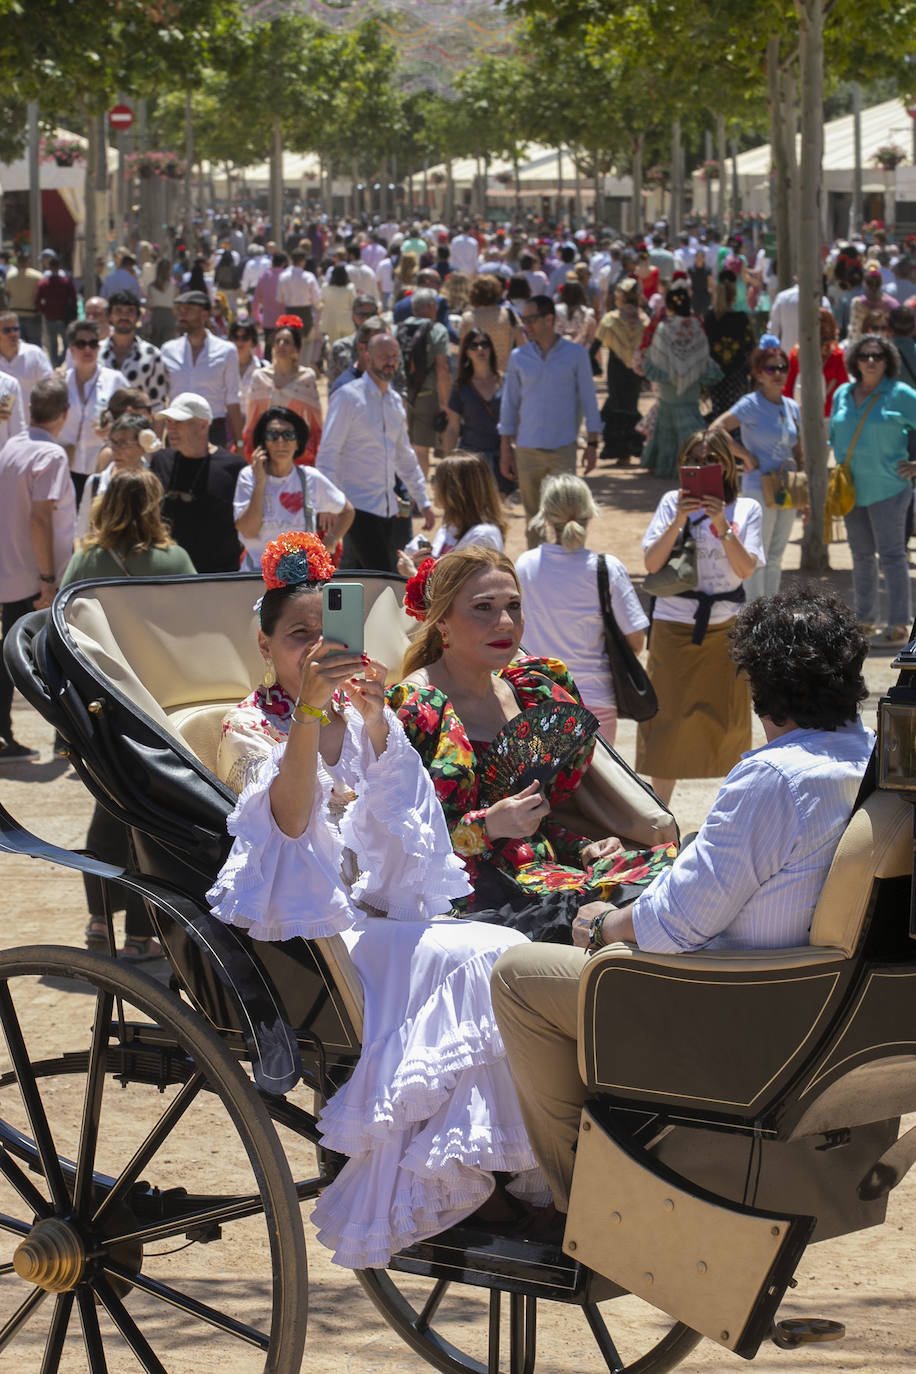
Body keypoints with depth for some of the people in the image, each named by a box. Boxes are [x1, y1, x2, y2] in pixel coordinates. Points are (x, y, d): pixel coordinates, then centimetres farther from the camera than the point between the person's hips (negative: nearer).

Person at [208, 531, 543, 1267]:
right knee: (456, 960, -29)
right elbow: (292, 818, -23)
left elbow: (399, 816, -5)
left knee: (501, 952, -22)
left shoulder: (360, 717, 14)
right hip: (302, 930, -5)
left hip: (371, 915, 5)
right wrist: (309, 708, -36)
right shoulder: (251, 727, -1)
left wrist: (374, 721, -21)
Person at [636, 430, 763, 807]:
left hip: (726, 628, 0)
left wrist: (723, 527, -21)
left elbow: (747, 569, -9)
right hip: (673, 624, 0)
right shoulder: (673, 502, 1)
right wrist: (678, 521, -18)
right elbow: (651, 563, -6)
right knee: (669, 719, 3)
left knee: (727, 719, 8)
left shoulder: (746, 509, 2)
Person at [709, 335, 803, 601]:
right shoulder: (751, 405, -10)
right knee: (757, 557, -2)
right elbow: (715, 430, -22)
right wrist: (747, 456, -18)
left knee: (775, 557, 13)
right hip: (759, 487, -7)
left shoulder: (792, 407, 10)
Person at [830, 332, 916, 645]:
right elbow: (835, 437, 21)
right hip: (852, 489, 6)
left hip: (886, 488, -6)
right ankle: (865, 619, 22)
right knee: (861, 556, 13)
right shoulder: (843, 395, 10)